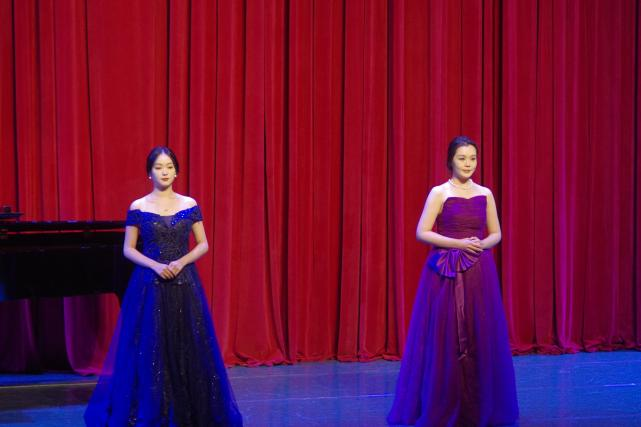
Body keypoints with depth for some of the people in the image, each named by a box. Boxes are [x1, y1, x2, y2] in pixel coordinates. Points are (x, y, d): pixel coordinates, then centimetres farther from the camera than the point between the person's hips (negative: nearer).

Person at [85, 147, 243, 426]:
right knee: (149, 348, -1)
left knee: (187, 348, 2)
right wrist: (155, 265, -14)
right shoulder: (138, 208, 0)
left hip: (184, 285, 1)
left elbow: (203, 245, 6)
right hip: (149, 285, -1)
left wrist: (181, 262, -11)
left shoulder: (189, 205, 4)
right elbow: (128, 249, 1)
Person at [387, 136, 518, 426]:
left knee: (480, 338, 3)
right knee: (444, 338, -3)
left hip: (479, 273, 4)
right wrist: (458, 243, -16)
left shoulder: (485, 194, 9)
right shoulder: (439, 193, -2)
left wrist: (483, 244, -7)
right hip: (446, 273, -4)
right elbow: (422, 233, -8)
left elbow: (496, 234, 15)